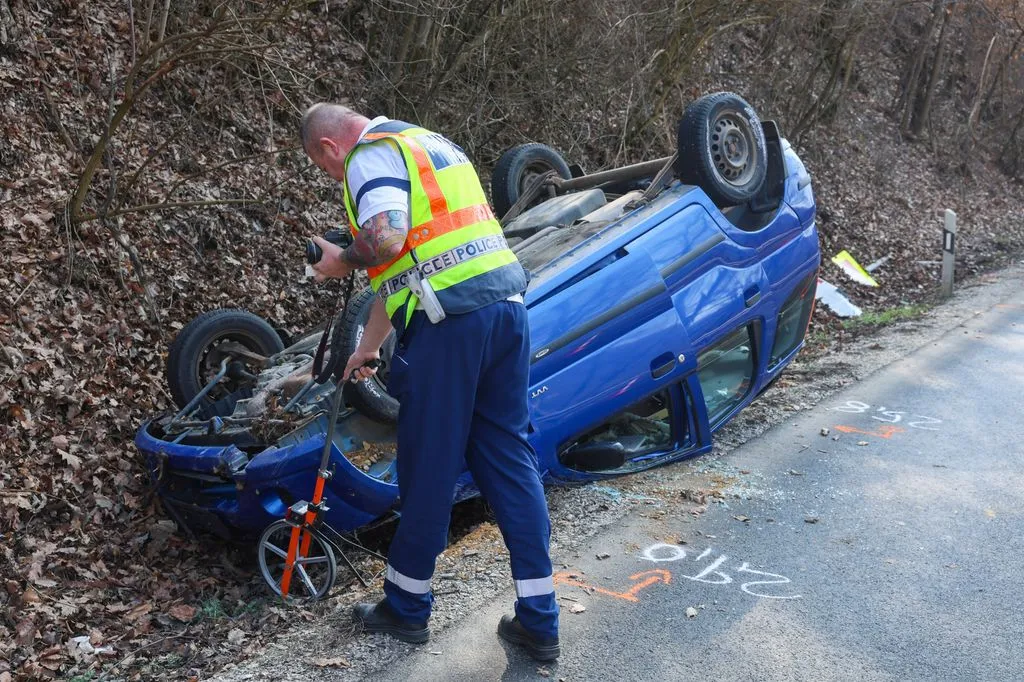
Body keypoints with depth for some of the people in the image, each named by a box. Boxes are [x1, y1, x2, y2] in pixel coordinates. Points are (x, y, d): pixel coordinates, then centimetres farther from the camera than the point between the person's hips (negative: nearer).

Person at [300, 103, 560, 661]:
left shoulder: (372, 154, 1)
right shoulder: (432, 144, 29)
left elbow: (386, 241, -19)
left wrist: (343, 260, 4)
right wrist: (368, 344, 38)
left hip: (449, 321, -8)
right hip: (507, 302, 8)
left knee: (429, 466, 6)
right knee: (510, 459, 11)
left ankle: (406, 607, 25)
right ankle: (538, 620, 16)